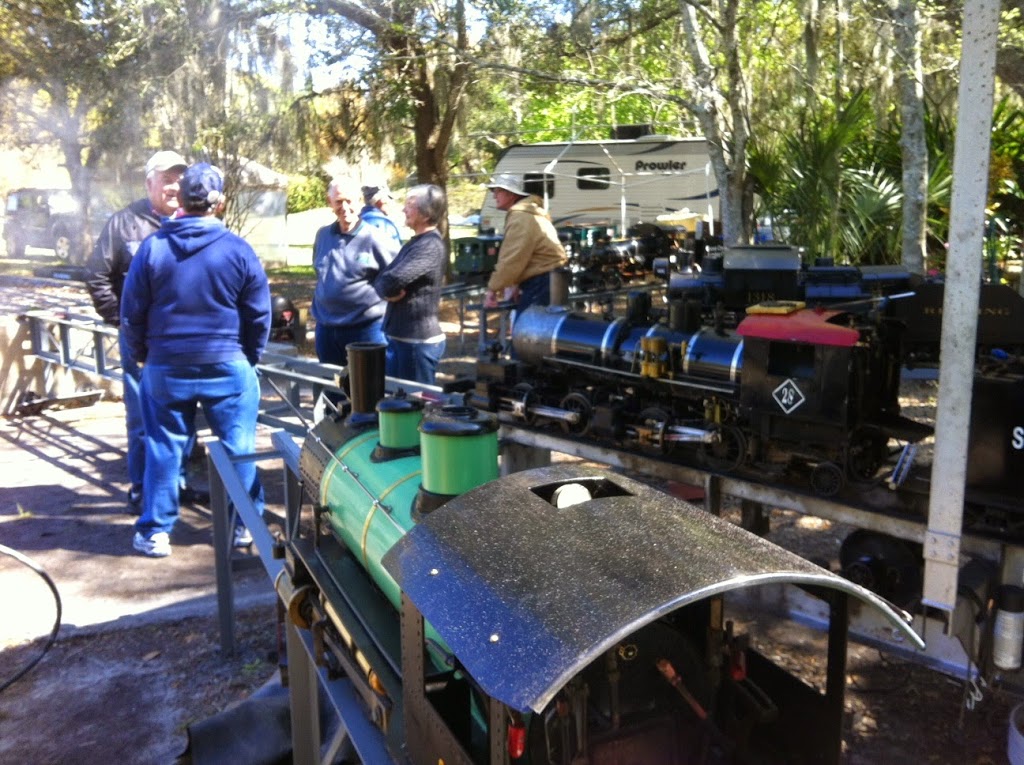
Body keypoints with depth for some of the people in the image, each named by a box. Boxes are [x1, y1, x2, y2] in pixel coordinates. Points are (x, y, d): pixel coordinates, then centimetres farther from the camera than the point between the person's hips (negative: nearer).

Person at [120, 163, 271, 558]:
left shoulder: (152, 247, -4)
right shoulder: (238, 249, -7)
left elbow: (132, 314, 2)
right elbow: (259, 316, -2)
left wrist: (143, 356, 18)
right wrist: (250, 357, 13)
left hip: (166, 366, 2)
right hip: (227, 365, -1)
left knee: (163, 448, 11)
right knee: (238, 447, 9)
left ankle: (155, 532, 18)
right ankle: (245, 524, 18)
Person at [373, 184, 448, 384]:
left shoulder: (431, 246, -17)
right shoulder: (416, 242, 13)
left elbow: (393, 280, -27)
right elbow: (382, 278, 12)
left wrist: (387, 288, -5)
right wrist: (389, 290, -9)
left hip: (419, 341, -9)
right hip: (399, 336, 9)